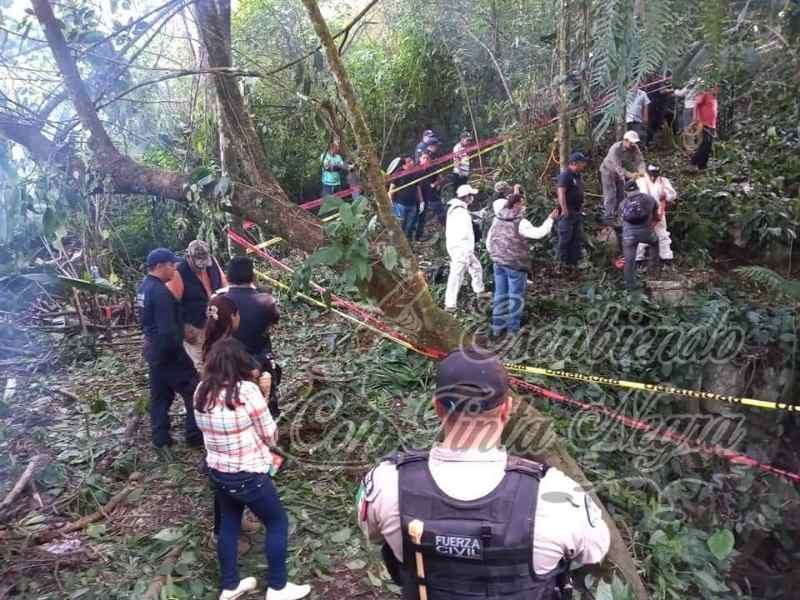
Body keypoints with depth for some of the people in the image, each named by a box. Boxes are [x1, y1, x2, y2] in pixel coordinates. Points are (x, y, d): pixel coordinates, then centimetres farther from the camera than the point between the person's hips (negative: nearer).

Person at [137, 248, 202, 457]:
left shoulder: (144, 288, 8)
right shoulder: (160, 292, -23)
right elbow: (168, 329, -25)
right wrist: (180, 352, -17)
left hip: (153, 349, 10)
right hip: (168, 351, -10)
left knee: (160, 396, 15)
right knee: (194, 391, 2)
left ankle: (160, 440, 22)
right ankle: (195, 436, 10)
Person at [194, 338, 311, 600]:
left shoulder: (202, 391, -4)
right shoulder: (247, 390, -23)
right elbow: (270, 436, -13)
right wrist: (264, 395, 4)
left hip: (217, 472, 6)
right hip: (248, 476, -6)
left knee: (228, 525, 24)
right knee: (278, 523, 14)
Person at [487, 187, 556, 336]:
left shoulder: (497, 219, 2)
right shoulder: (520, 223, -19)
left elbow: (489, 241, 8)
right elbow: (538, 233, -26)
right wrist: (550, 219, -13)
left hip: (499, 263, 6)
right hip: (515, 264, -6)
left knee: (500, 294, 14)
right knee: (515, 296, 7)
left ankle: (497, 326, 21)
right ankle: (513, 327, 15)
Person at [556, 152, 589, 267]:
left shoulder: (579, 175, 13)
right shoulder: (565, 175, -15)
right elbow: (561, 193, -22)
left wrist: (581, 205, 14)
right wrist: (565, 210, -26)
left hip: (577, 212, 9)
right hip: (568, 212, -9)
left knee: (577, 238, 13)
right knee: (565, 238, -2)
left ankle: (574, 262, 22)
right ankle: (564, 264, 6)